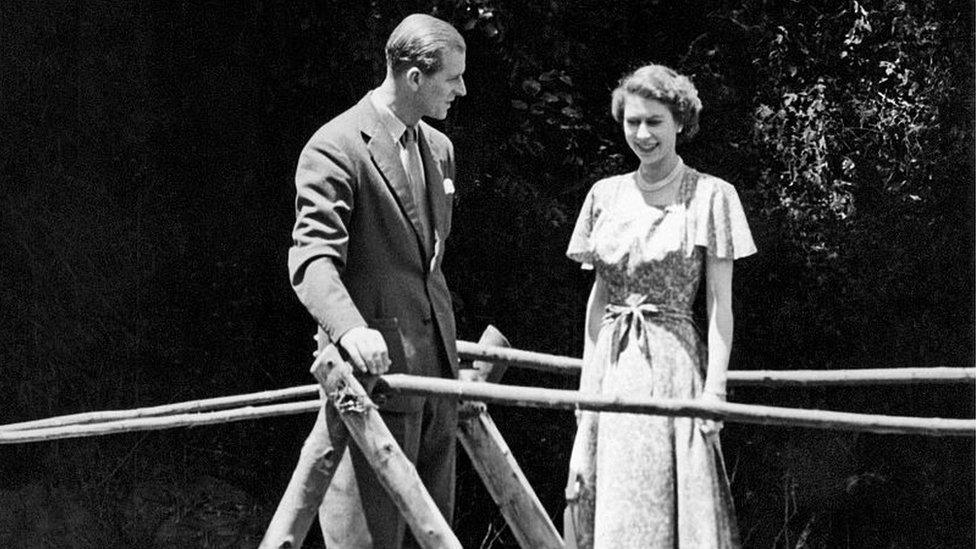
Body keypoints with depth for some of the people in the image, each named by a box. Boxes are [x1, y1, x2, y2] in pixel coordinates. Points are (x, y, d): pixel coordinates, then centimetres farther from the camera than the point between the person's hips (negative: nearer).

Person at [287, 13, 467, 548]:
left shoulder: (439, 148, 15)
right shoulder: (335, 148, -11)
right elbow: (312, 258, -20)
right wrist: (351, 330, -37)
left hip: (434, 362, 8)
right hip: (374, 366, -8)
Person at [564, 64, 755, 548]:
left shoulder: (711, 195, -1)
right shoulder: (605, 195, 10)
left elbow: (720, 304, -3)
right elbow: (597, 297, 13)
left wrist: (714, 389, -11)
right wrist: (587, 381, 7)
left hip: (672, 363, -4)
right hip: (611, 366, 4)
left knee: (674, 503, -5)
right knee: (610, 509, 4)